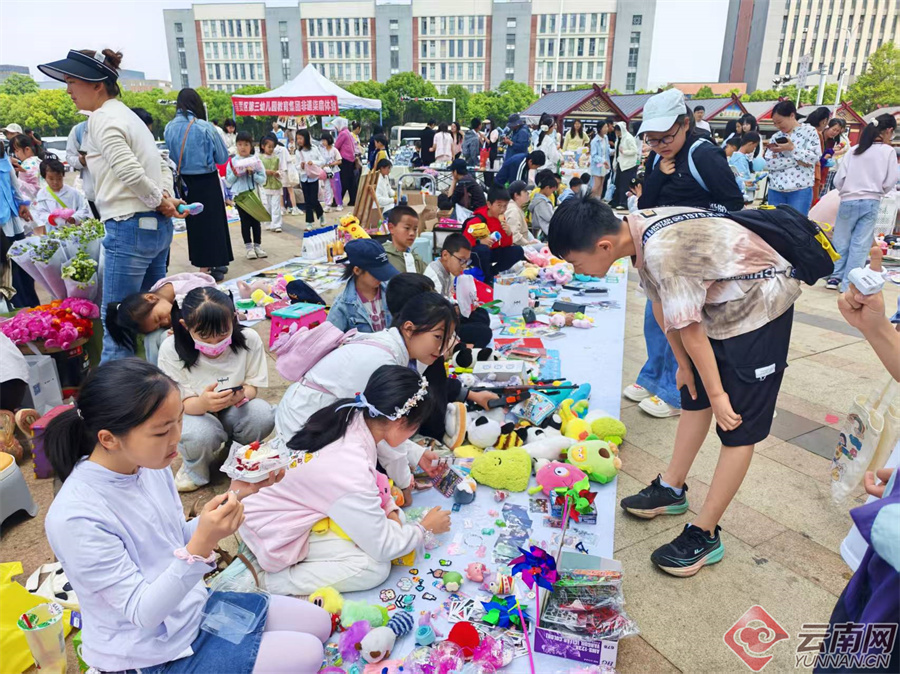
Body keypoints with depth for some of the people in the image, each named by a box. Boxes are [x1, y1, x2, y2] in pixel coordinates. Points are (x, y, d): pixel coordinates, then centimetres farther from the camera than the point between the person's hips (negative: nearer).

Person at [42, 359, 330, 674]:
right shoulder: (76, 519, -30)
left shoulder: (150, 463, -8)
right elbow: (143, 613, -25)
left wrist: (236, 494, -10)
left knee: (319, 623, 11)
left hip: (193, 609, 7)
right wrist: (201, 546, -40)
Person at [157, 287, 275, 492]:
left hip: (234, 412, 2)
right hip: (195, 413, -1)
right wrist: (203, 403, -42)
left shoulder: (249, 339, -18)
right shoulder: (171, 349, -20)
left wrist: (242, 394, -35)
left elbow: (253, 386, -8)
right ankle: (195, 469, 3)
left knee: (263, 415, -31)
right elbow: (180, 404, -16)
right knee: (199, 435, -36)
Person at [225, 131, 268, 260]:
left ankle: (257, 246, 16)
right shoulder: (232, 162, 0)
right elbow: (228, 182, 2)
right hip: (240, 195, 0)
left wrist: (252, 173, -17)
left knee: (256, 221, 8)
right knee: (245, 222, 4)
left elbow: (263, 180, -3)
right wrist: (235, 174, -15)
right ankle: (249, 248, 10)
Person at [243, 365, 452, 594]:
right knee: (375, 567, -16)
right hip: (274, 531, -8)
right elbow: (382, 547, -23)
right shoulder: (351, 474, -37)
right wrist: (425, 529, -7)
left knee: (386, 518, 1)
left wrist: (390, 510, -7)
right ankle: (276, 578, -9)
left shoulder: (355, 420, -15)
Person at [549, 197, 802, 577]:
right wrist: (683, 364, 9)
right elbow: (662, 307, 1)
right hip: (720, 305, 9)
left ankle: (704, 535, 7)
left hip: (759, 307, -9)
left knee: (738, 425, -3)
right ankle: (672, 490, 34)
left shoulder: (661, 252, -35)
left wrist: (717, 393, -14)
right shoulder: (636, 232, -9)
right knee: (694, 398, 17)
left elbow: (691, 330, -25)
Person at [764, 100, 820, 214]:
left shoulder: (809, 131, 2)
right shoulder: (775, 137, 12)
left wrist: (792, 148, -15)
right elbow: (769, 163, 0)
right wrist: (796, 161, -9)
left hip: (800, 190, -4)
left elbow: (815, 157, -9)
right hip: (775, 190, 4)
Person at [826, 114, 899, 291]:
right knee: (860, 245, 3)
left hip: (848, 202, 2)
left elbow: (838, 179, 0)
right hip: (871, 203, -2)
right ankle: (848, 284, 4)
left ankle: (835, 277, 15)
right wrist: (877, 191, 18)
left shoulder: (854, 150, 3)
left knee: (841, 241, 13)